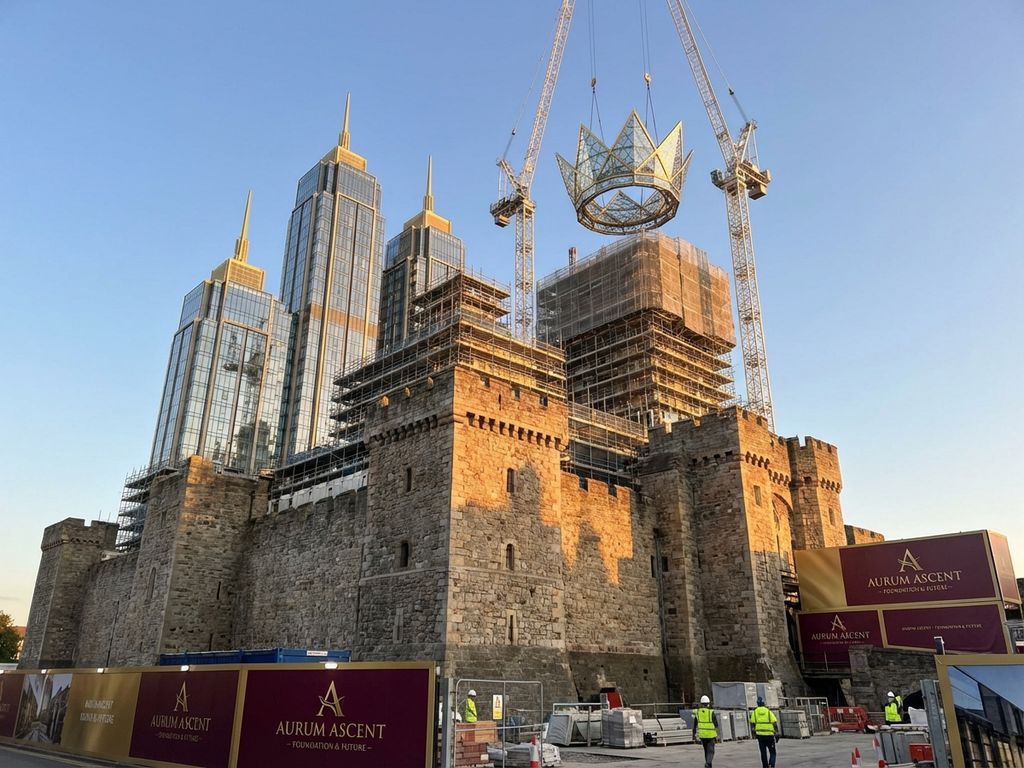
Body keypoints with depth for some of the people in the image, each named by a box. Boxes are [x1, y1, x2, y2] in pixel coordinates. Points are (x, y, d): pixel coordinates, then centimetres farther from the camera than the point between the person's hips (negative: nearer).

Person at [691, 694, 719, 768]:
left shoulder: (697, 712, 0)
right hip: (711, 735, -4)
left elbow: (695, 725, 3)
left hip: (702, 735, 4)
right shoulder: (711, 712, -11)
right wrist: (717, 737, 1)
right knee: (710, 752, -1)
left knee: (706, 751, 21)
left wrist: (694, 736, 9)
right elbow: (716, 725, -8)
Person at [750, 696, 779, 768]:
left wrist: (754, 732, 14)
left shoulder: (755, 712, 5)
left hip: (760, 735, 1)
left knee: (763, 753, 13)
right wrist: (777, 734, -3)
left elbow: (752, 723, 1)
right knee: (772, 752, 9)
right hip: (770, 735, -1)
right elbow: (775, 723, -6)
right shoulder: (769, 711, 1)